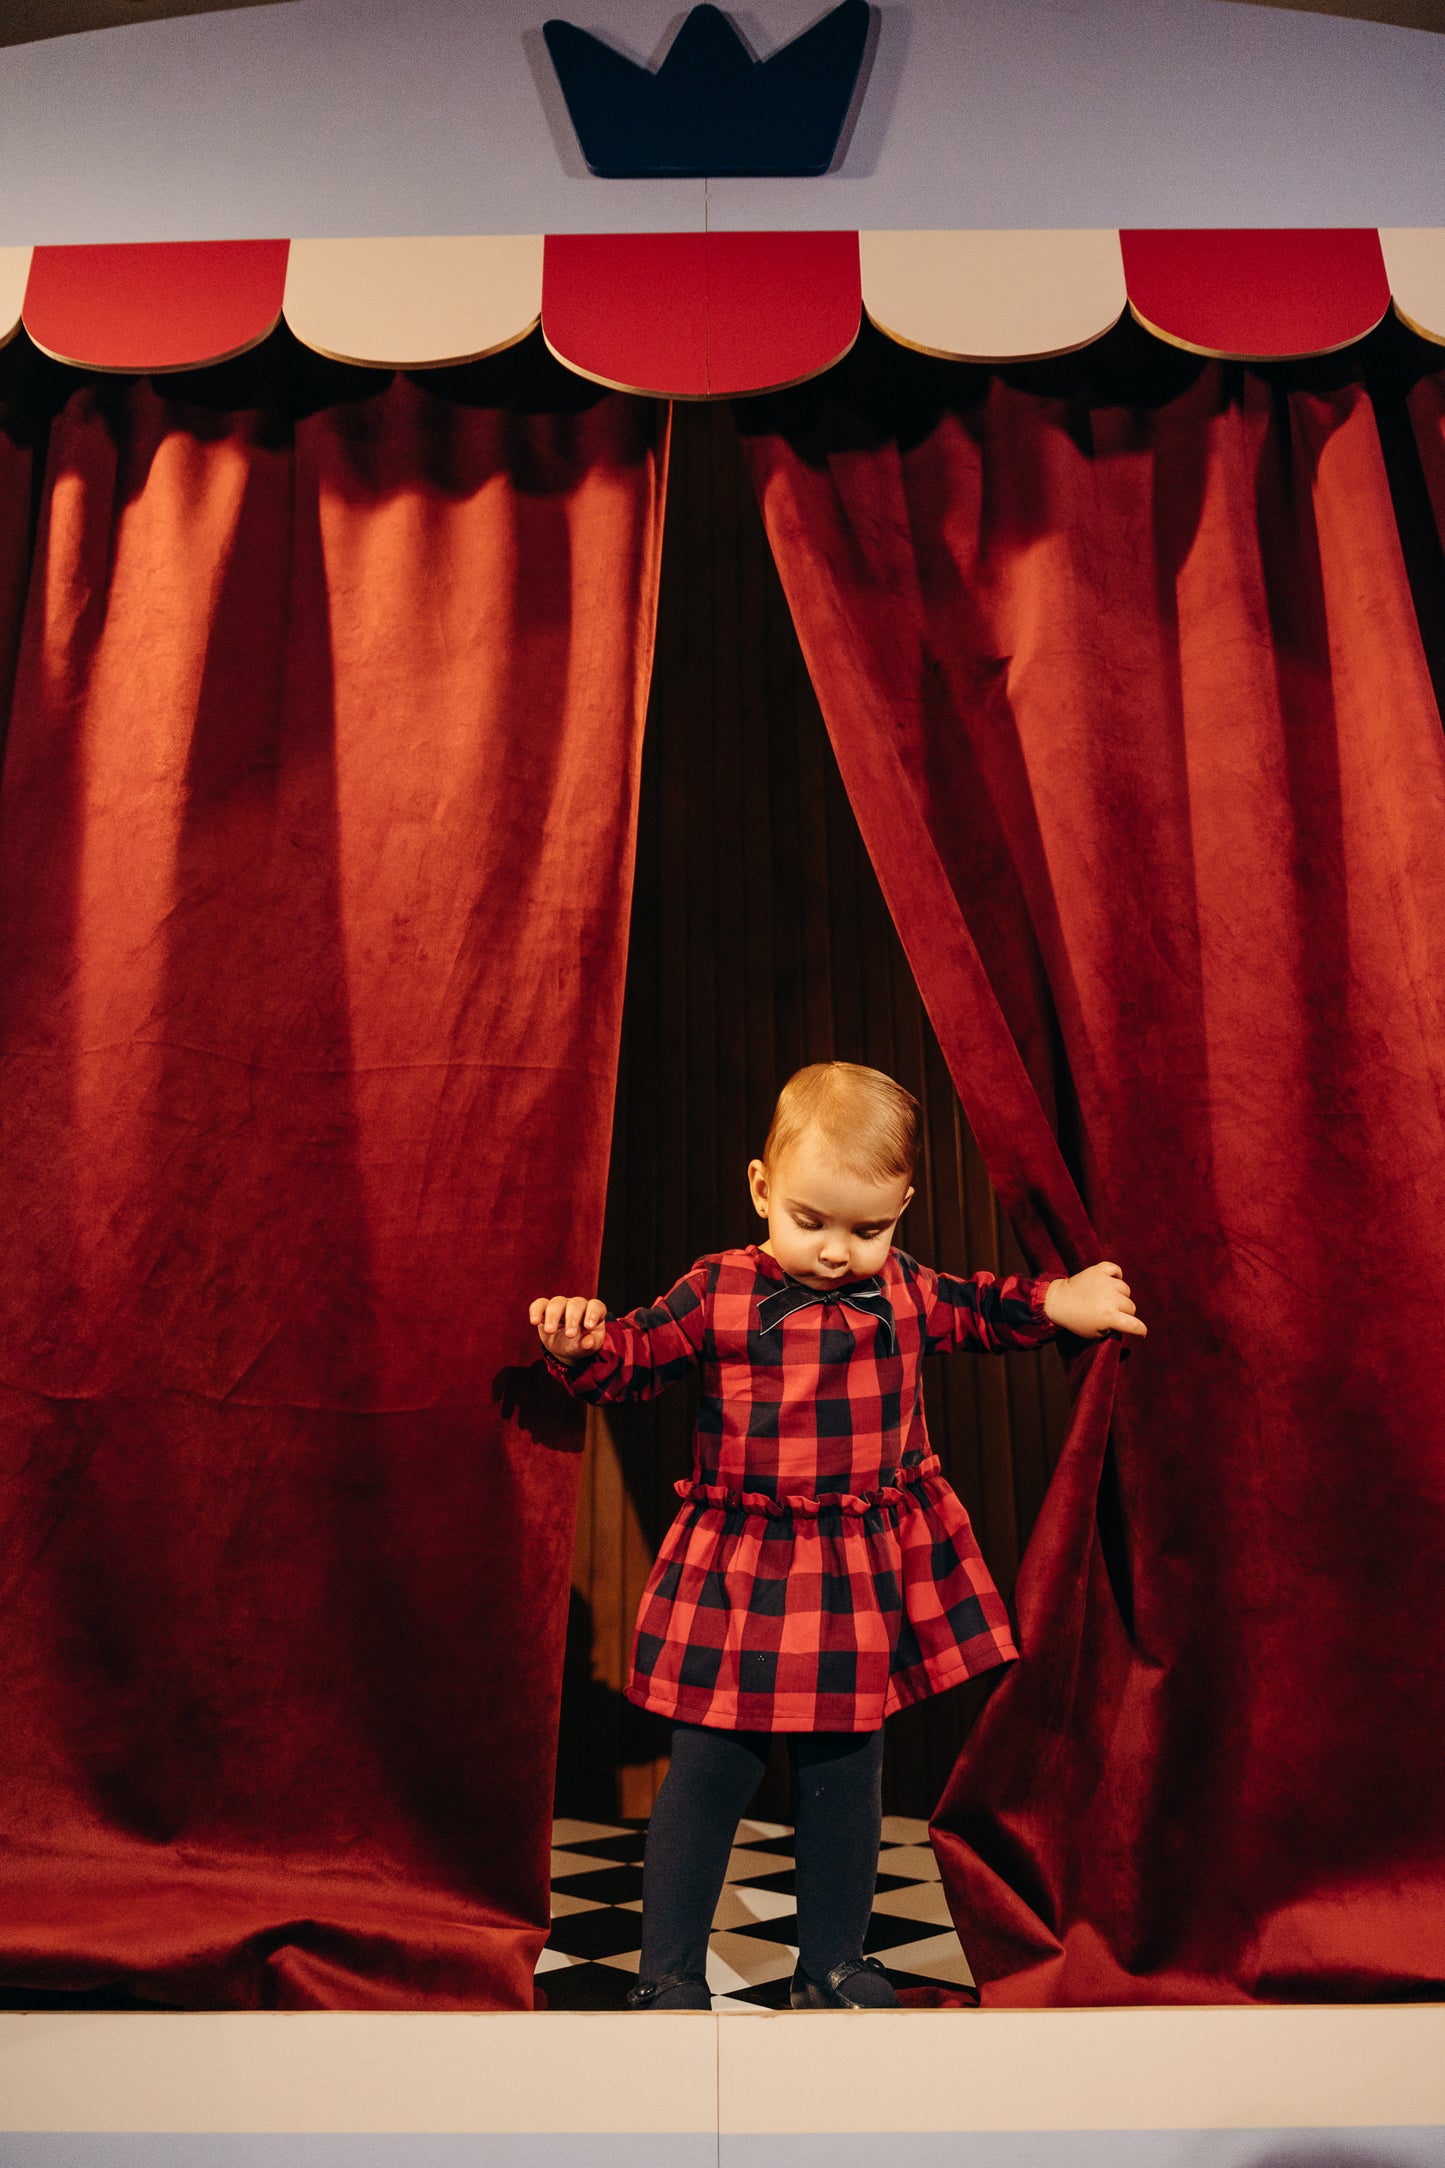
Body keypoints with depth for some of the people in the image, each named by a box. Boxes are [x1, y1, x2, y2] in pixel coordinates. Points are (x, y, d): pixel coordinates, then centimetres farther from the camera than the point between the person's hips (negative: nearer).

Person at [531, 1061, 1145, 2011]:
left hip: (866, 1578, 3)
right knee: (709, 1771, 5)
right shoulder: (717, 1292, -8)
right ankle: (668, 1973, 24)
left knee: (847, 1774, 16)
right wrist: (581, 1338, -24)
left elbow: (973, 1307, 20)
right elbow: (633, 1357, -3)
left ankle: (833, 1962, 36)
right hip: (736, 1578, -3)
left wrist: (1057, 1303, 8)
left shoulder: (903, 1289, 2)